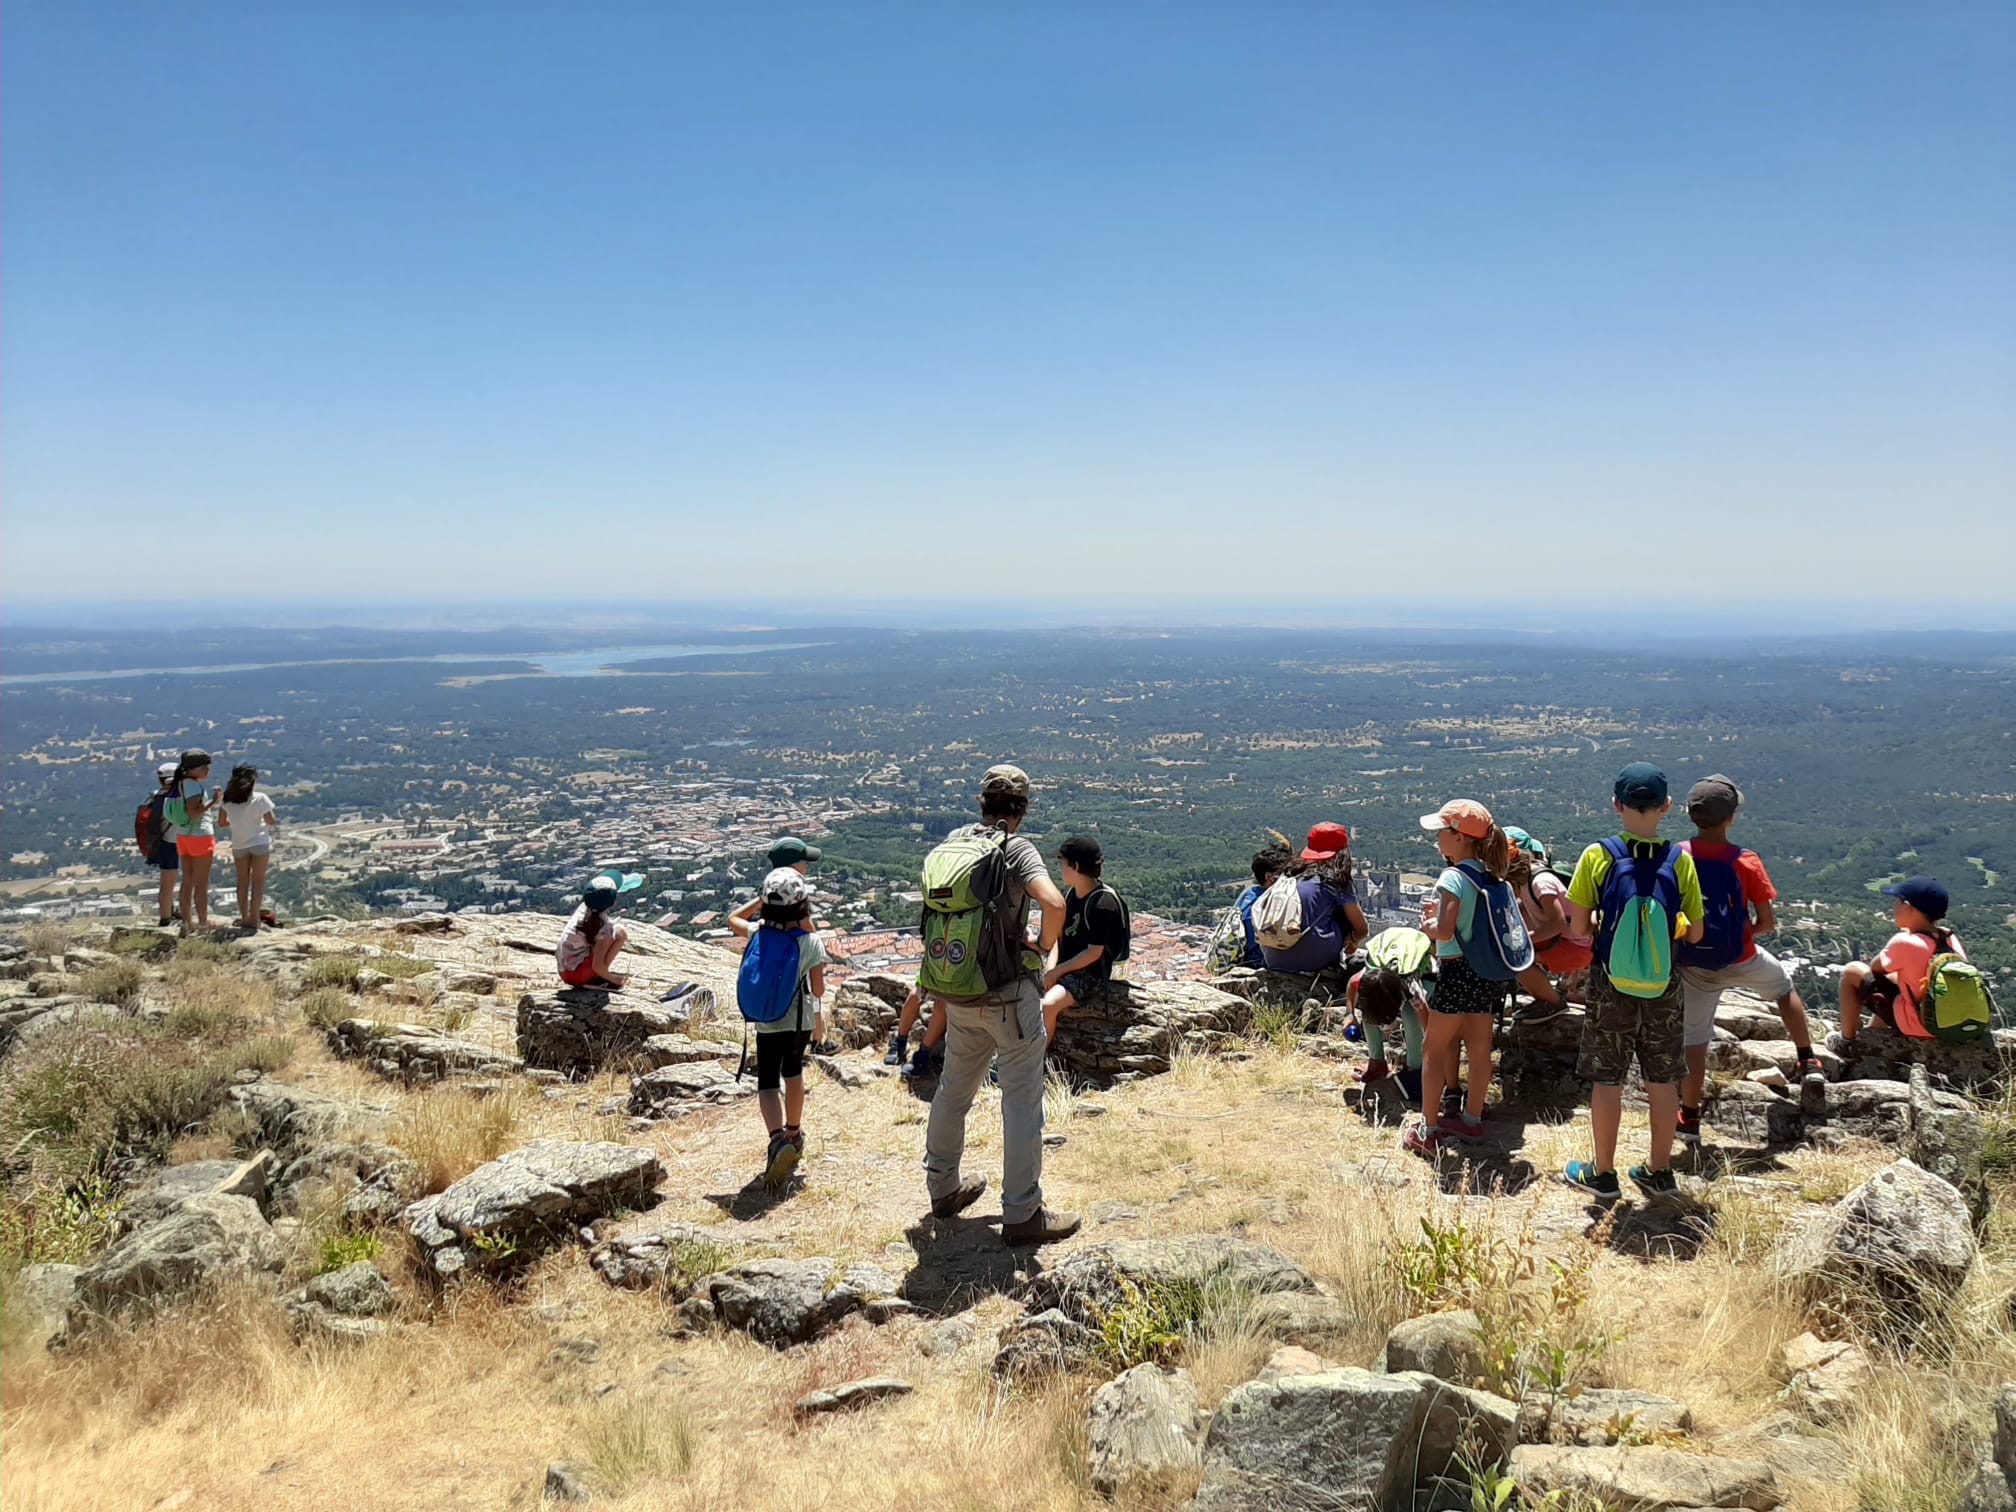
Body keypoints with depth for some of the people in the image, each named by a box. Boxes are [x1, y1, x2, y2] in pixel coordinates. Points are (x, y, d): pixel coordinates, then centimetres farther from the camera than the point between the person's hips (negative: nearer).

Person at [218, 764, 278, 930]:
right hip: (260, 843, -3)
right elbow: (271, 821, -10)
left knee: (243, 882, 13)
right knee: (257, 881, 2)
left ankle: (244, 918, 15)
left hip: (239, 845, 3)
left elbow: (222, 822, 6)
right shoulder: (260, 799, -12)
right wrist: (276, 822, 12)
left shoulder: (228, 800, -1)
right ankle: (253, 919, -2)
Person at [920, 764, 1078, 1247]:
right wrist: (1044, 947, -10)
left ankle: (942, 1188, 36)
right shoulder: (1018, 849, -13)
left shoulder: (955, 840, 4)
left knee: (954, 1088, 21)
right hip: (1008, 993, -6)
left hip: (957, 990, 7)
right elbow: (1054, 903, -30)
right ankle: (1022, 1214, 7)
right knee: (1022, 1099, 2)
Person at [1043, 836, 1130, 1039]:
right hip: (1063, 968, 8)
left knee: (1048, 1005, -30)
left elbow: (1094, 952, -18)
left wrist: (1057, 971, -16)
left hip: (1090, 973, -8)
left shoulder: (1103, 902, -17)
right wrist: (1050, 969, -7)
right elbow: (1058, 936, 9)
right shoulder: (1069, 894, 7)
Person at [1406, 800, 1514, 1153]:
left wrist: (1427, 925, -4)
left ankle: (1428, 1130, 7)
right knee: (1479, 1048, 15)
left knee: (1434, 1048, 4)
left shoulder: (1453, 877, -17)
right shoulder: (1491, 875, 7)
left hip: (1459, 973, -8)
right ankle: (1472, 1119, 27)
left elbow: (1445, 931, -24)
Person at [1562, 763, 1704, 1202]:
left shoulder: (1598, 856, -12)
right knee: (1663, 1079, 14)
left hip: (1611, 986, -2)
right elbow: (1694, 932, -1)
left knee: (1607, 1080, 8)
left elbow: (1579, 927, -10)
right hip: (1664, 988, 2)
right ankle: (1659, 1171, 24)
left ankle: (1602, 1173, 18)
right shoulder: (1680, 860, -7)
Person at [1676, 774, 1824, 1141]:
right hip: (1741, 960, -1)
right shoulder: (1745, 862, -14)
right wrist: (1747, 931, 9)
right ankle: (1808, 1062, 37)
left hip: (1693, 966, 1)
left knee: (1694, 1038, 8)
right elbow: (1768, 924, -11)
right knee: (1784, 988, 31)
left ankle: (1690, 1119, 12)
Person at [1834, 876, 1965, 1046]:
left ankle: (1846, 1041, 13)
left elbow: (1875, 968, -5)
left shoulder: (1904, 942, -23)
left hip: (1916, 1025, -7)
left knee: (1851, 972, 2)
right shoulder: (1950, 937, -3)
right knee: (1892, 975, 31)